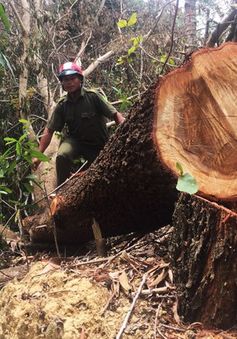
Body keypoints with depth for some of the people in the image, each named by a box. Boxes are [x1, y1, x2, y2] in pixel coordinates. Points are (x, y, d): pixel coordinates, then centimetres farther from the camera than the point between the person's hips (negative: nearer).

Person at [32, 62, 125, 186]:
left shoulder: (93, 96, -16)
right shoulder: (62, 105, -6)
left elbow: (116, 115, -20)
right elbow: (49, 131, -4)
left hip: (99, 144, -1)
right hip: (75, 140, 1)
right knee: (62, 156, -29)